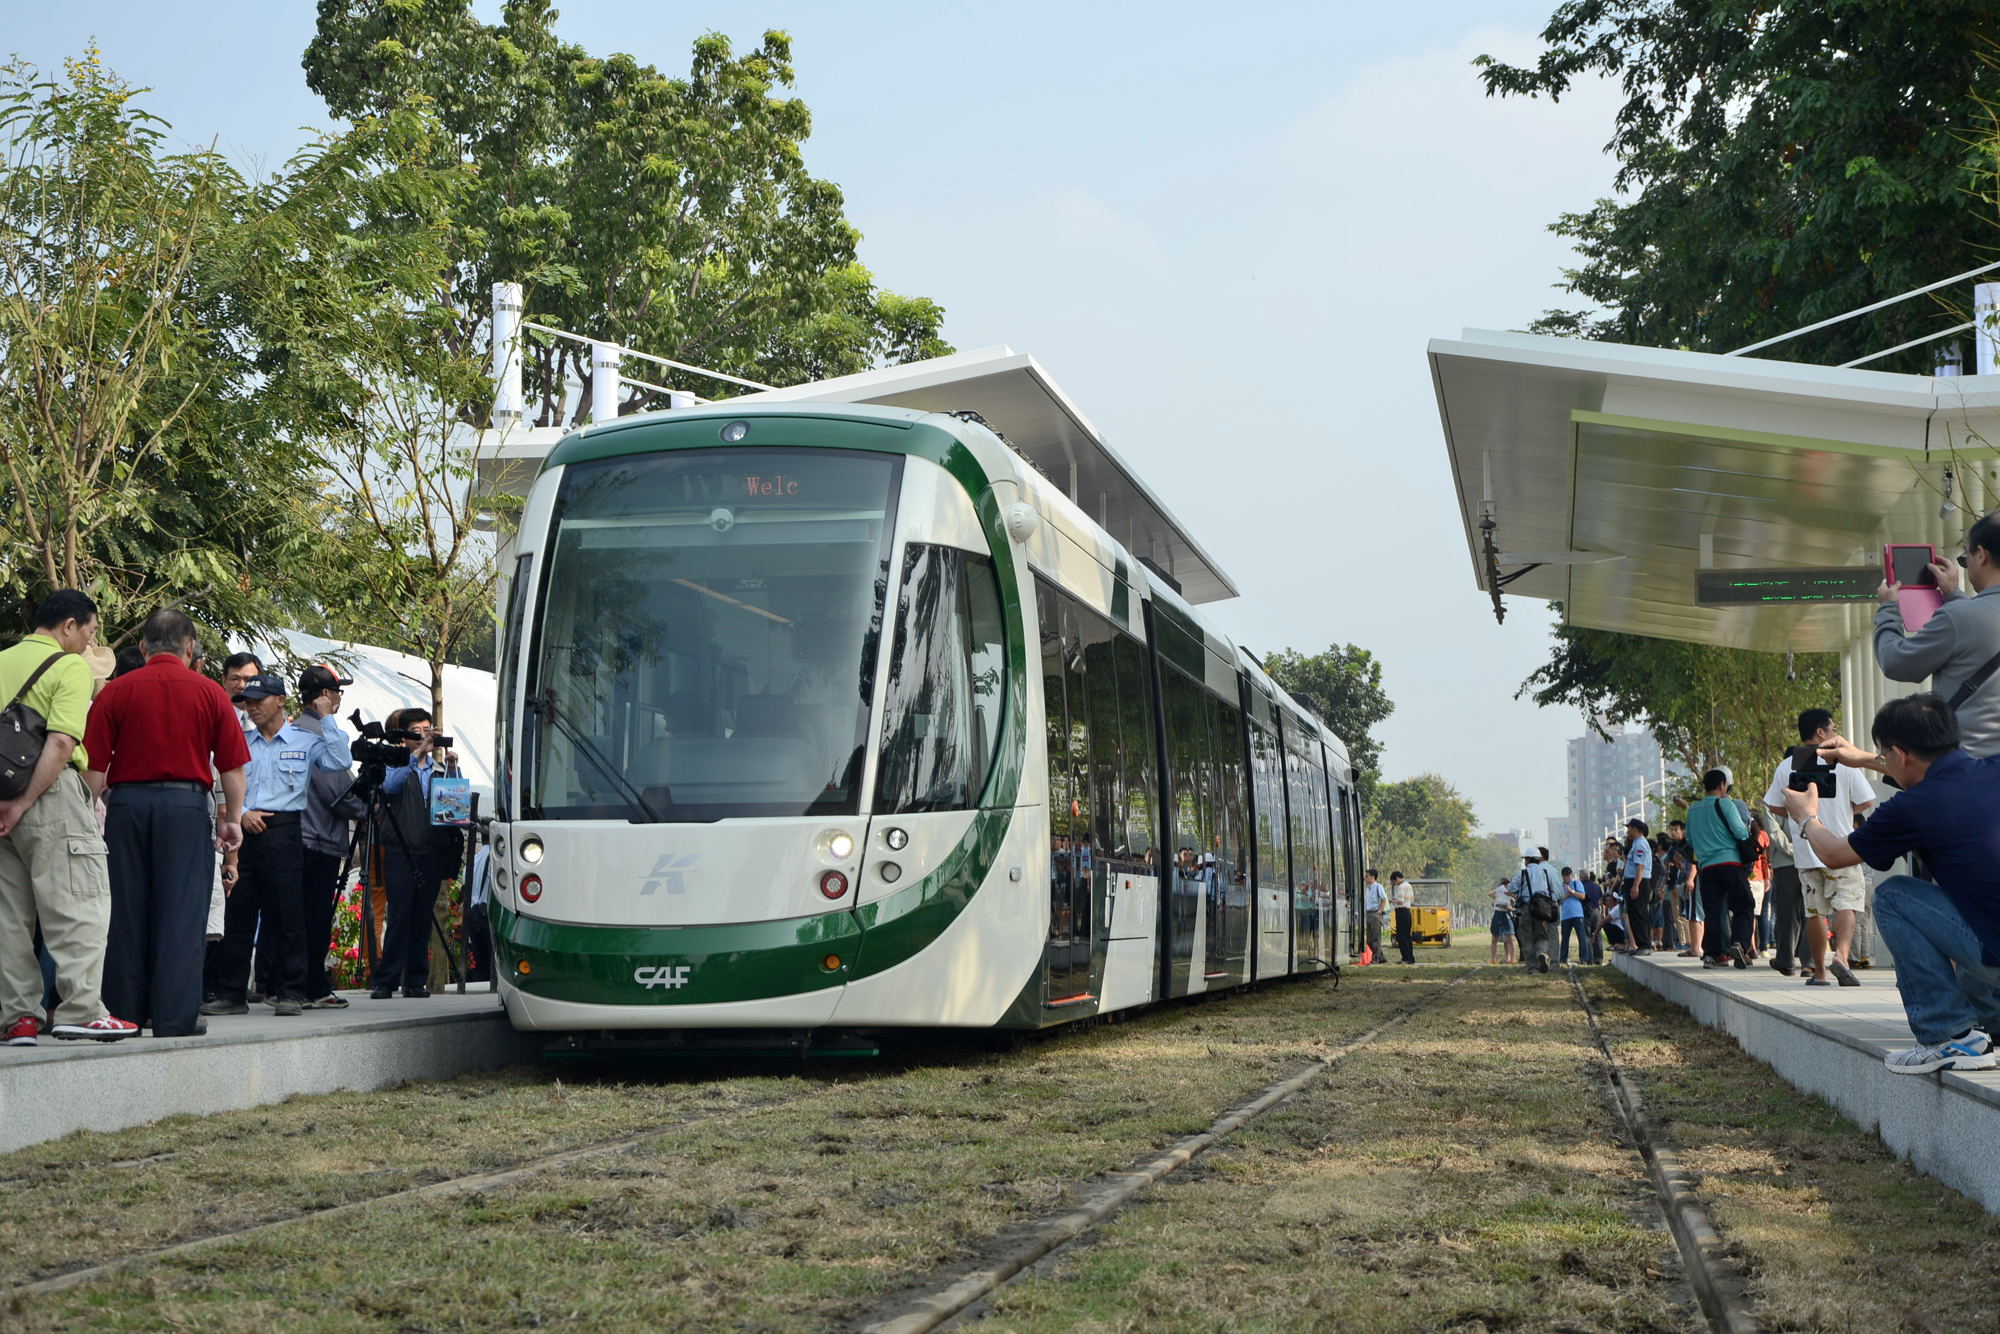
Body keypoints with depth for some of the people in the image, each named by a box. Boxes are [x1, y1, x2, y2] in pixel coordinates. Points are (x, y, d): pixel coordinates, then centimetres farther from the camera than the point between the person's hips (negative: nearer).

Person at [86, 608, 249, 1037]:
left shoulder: (116, 692, 3)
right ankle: (174, 1017, -4)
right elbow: (233, 766, 2)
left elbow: (94, 765, -1)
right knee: (181, 913, -1)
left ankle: (124, 1010, 12)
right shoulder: (210, 693, 2)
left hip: (126, 803, 2)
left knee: (125, 911, 8)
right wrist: (232, 819, 12)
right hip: (186, 804, -1)